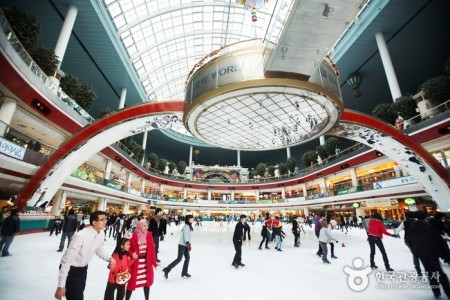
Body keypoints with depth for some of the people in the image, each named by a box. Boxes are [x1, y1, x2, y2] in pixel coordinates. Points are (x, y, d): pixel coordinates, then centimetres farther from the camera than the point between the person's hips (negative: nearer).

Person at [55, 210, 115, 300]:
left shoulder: (101, 234, -10)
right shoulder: (81, 235, -33)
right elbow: (67, 259, -29)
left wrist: (109, 258, -12)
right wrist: (61, 286, -26)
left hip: (83, 269, 7)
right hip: (71, 270, -7)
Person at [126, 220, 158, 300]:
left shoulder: (149, 235, -4)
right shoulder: (134, 236, -14)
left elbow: (152, 249, -2)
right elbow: (130, 250, -7)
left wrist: (154, 262, -1)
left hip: (147, 262, 4)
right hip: (136, 262, -4)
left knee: (147, 281, 17)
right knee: (132, 282, 7)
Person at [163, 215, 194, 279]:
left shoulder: (189, 226, 12)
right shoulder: (186, 226, -16)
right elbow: (185, 235, -24)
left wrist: (189, 244, 20)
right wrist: (188, 243, -31)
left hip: (185, 245, 9)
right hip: (182, 245, -9)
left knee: (187, 258, 10)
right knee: (179, 259, -7)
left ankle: (184, 273, 20)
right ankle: (166, 270, 1)